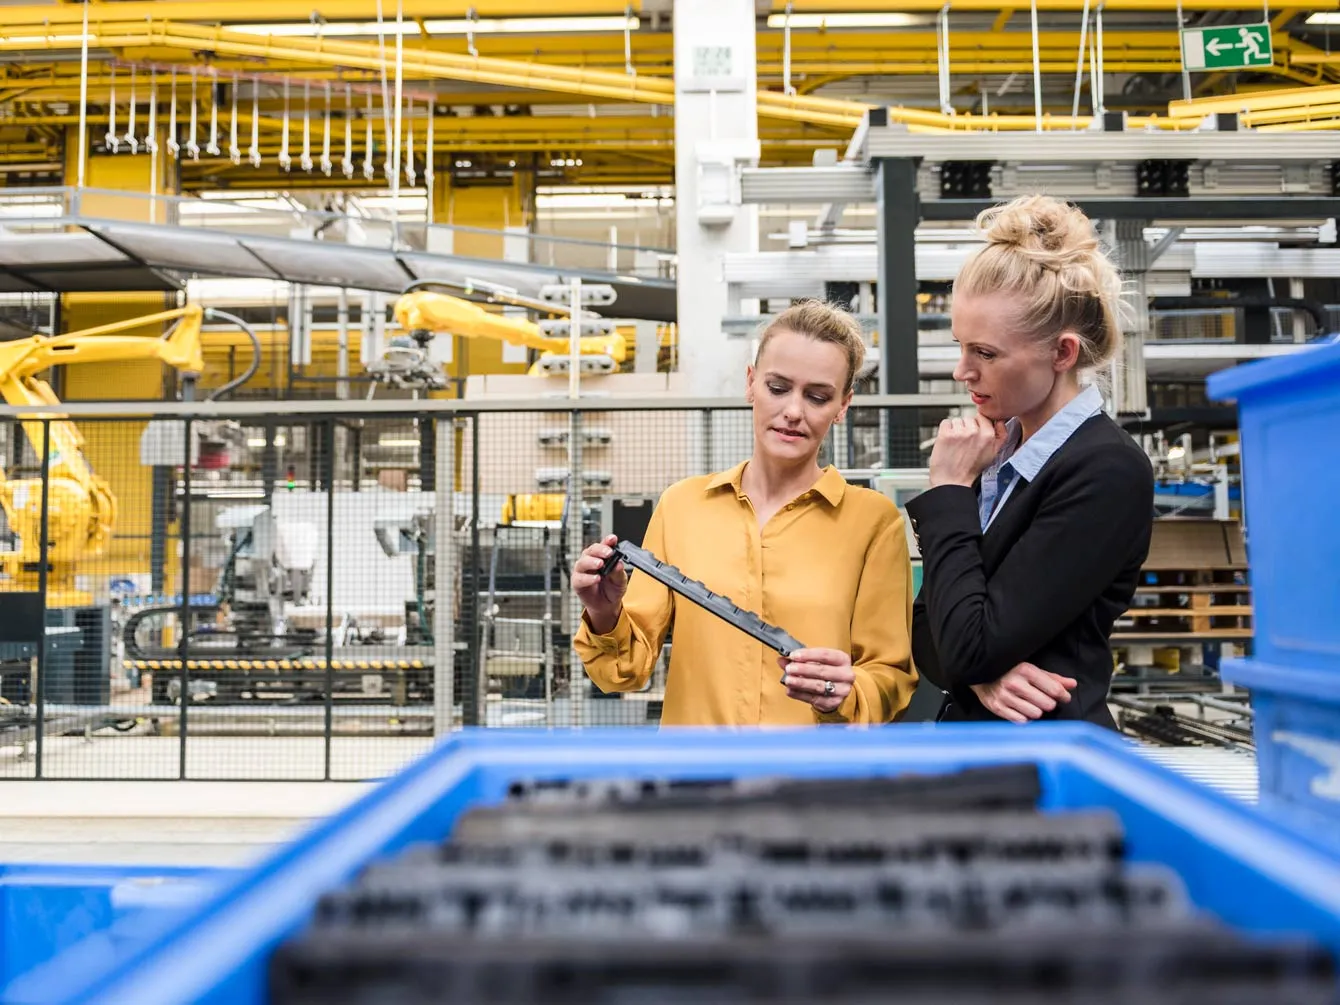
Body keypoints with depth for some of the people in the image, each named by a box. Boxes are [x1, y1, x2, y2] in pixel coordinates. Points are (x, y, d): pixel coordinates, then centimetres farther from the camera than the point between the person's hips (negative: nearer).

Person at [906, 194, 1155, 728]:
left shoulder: (1109, 472, -19)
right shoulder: (994, 448, 3)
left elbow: (969, 647, -22)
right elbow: (926, 627, 5)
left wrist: (950, 489, -15)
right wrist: (980, 675, -15)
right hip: (970, 731, 6)